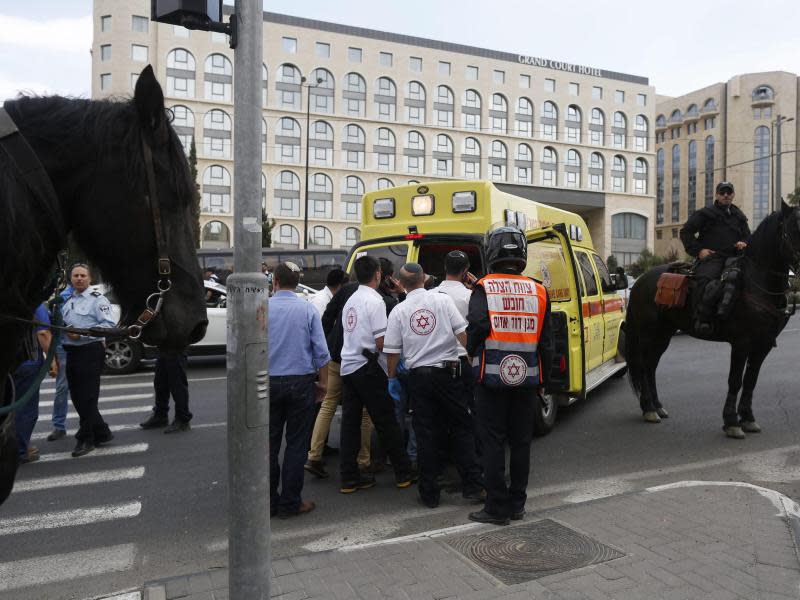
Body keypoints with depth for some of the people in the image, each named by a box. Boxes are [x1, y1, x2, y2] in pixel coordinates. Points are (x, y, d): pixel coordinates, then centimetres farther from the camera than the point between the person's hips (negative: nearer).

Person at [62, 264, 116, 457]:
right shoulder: (68, 301, 18)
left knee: (88, 397, -3)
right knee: (77, 397, 12)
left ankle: (86, 439, 8)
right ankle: (102, 433, 24)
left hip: (90, 352, -9)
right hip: (72, 352, 9)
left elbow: (109, 324, -18)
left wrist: (82, 334, -21)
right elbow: (63, 324, 27)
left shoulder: (97, 299, -7)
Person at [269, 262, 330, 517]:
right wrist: (323, 382, 6)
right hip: (300, 382, -1)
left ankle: (269, 500, 20)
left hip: (268, 383, 1)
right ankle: (290, 503, 12)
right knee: (296, 444, 7)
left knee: (269, 444, 12)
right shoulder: (308, 309, -4)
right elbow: (321, 351, -4)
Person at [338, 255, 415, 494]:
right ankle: (403, 473, 13)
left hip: (347, 366, 8)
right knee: (386, 422, 2)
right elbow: (381, 342, -16)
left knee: (350, 422, 8)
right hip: (368, 368, -7)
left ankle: (349, 477, 12)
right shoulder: (375, 301, -11)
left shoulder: (350, 301, 14)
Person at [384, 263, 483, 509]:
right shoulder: (442, 300, -3)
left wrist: (392, 378, 14)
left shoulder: (399, 311, 0)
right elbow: (463, 333, -6)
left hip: (418, 376, 1)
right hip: (447, 373, -1)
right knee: (462, 428, 10)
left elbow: (393, 351, 2)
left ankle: (429, 493, 14)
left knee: (425, 434, 8)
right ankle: (472, 486, 11)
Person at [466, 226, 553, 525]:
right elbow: (546, 341, 6)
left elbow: (476, 328, -19)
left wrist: (472, 354, 3)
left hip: (492, 377, -3)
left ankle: (497, 507, 12)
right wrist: (543, 379, 15)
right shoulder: (538, 291, 4)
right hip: (527, 379, 4)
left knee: (493, 442, 6)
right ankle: (517, 504, 25)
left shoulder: (484, 288, -7)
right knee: (521, 442, 14)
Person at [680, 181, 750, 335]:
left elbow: (748, 236, 31)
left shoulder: (739, 216, 24)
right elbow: (685, 231, 6)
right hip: (710, 257, -6)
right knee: (706, 280, -35)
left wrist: (743, 243, 5)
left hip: (733, 257, 6)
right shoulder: (706, 213, 8)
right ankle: (702, 320, -37)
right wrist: (698, 250, -5)